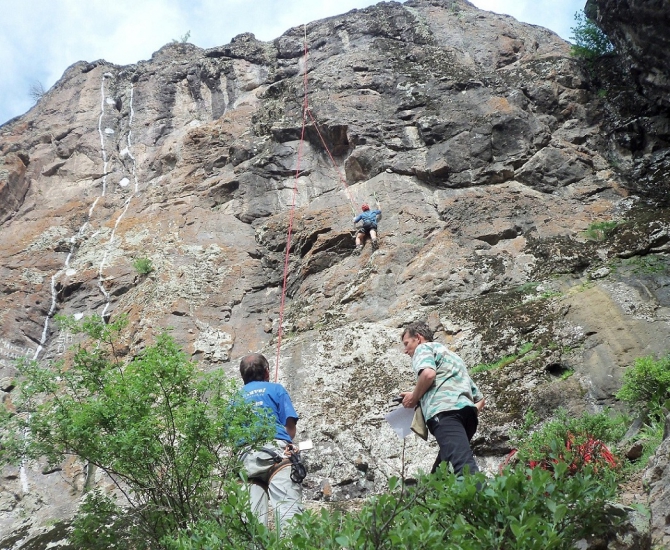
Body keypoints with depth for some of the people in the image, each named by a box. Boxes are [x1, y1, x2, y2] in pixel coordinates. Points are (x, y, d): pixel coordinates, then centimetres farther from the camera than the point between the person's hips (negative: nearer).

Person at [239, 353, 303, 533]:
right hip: (275, 453, -4)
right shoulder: (275, 389, 17)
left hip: (245, 458, 4)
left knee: (253, 515, -3)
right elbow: (291, 428, 8)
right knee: (288, 505, -17)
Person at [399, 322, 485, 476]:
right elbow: (480, 399, 35)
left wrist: (414, 397, 6)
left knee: (464, 466, -26)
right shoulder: (452, 356, 40)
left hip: (444, 410, -8)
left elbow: (428, 373, -10)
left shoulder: (424, 348, 16)